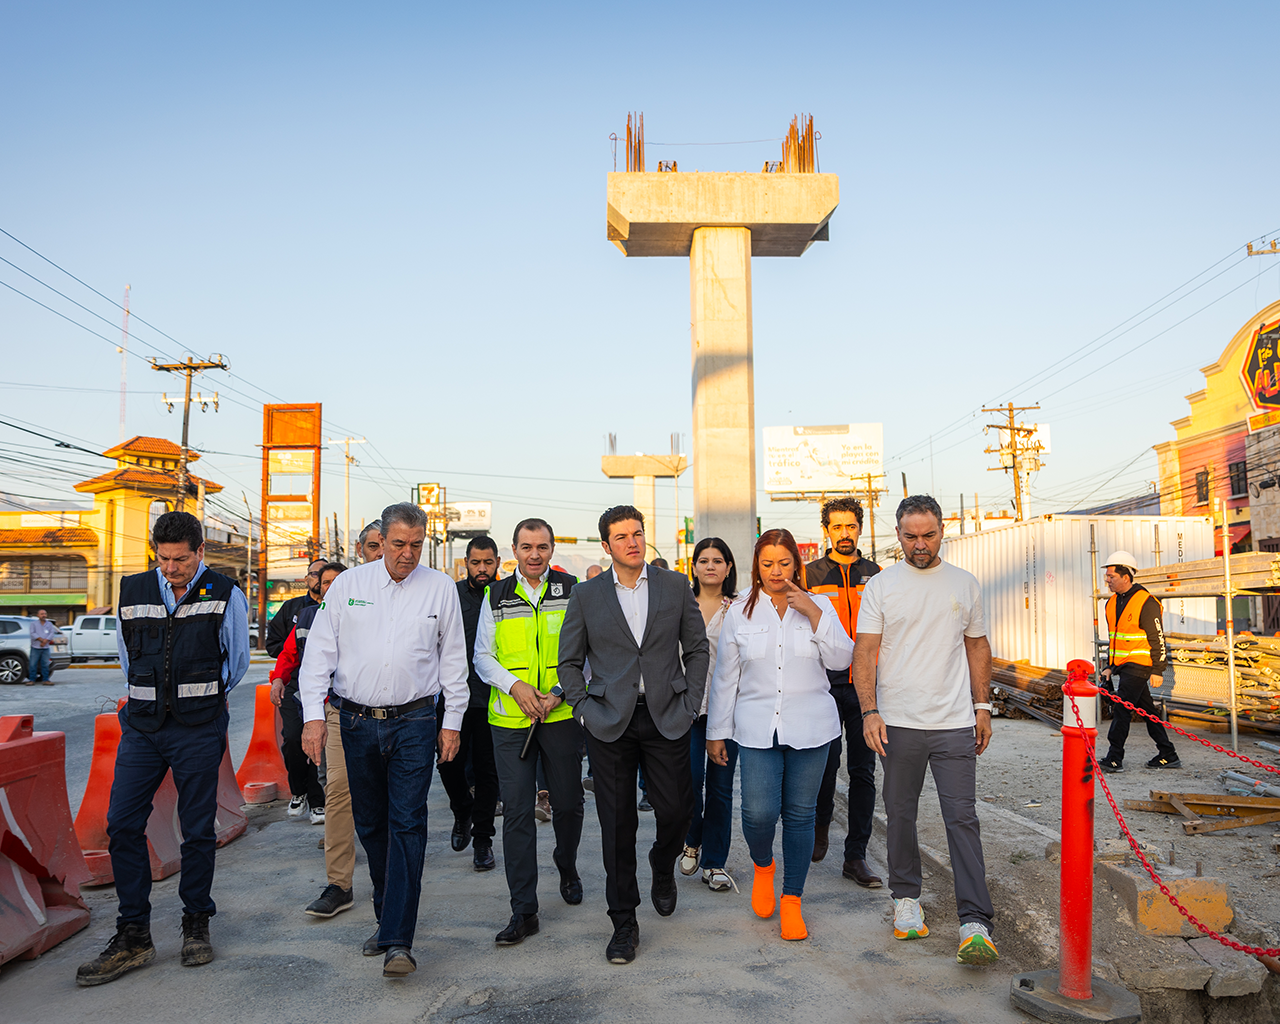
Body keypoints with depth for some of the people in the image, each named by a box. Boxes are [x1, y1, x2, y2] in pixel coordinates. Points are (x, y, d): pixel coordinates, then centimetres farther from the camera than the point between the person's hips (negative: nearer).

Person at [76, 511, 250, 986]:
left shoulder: (225, 595, -4)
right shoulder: (132, 591, 5)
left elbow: (237, 659, 7)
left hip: (199, 729, -3)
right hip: (142, 727, 3)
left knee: (197, 830, 5)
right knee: (122, 826, 1)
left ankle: (196, 925, 22)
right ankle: (133, 937, 12)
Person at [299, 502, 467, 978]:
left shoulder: (440, 589, 2)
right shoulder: (347, 585, 4)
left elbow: (453, 659, 7)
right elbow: (319, 651, 2)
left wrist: (453, 721, 4)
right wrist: (313, 714, -8)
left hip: (413, 722, -2)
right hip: (356, 720, 2)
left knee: (407, 824, -8)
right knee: (369, 824, 11)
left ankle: (398, 940, -6)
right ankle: (388, 916, 28)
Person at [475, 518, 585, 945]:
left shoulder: (572, 591, 2)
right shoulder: (496, 597, 6)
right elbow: (483, 656, 8)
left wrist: (559, 692, -11)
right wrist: (514, 685, -9)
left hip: (561, 715, 0)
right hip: (510, 718, 0)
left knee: (568, 803, 9)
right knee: (517, 811, -1)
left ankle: (567, 867, 40)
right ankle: (523, 910, 7)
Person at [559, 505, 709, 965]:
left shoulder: (676, 585, 5)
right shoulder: (585, 595, 3)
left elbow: (697, 648, 9)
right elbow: (569, 661, 8)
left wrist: (690, 703, 1)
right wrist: (584, 709, -2)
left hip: (666, 717, 1)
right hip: (610, 721, 0)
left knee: (678, 810, 2)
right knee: (617, 824, 4)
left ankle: (663, 867, 38)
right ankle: (624, 922, 19)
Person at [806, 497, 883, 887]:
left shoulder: (875, 575, 9)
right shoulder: (811, 574, 3)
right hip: (825, 684, -2)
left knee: (863, 771, 3)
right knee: (826, 764, 3)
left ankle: (855, 857, 12)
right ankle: (822, 820, 35)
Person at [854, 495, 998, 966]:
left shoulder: (964, 584, 8)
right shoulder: (880, 586, 0)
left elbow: (977, 645, 15)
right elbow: (864, 653, -4)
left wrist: (982, 705, 9)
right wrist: (870, 711, -14)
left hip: (955, 723, 1)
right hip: (898, 723, 0)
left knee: (962, 817, -4)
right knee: (901, 815, 11)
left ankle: (975, 923, -3)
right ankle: (906, 897, 28)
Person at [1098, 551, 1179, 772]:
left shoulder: (1146, 602, -14)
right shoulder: (1113, 603, 12)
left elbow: (1157, 639, -13)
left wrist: (1157, 670, -14)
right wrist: (1109, 667, 17)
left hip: (1138, 666, -8)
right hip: (1122, 666, 9)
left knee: (1121, 709, -11)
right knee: (1147, 710, 13)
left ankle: (1114, 760, -8)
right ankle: (1168, 756, 21)